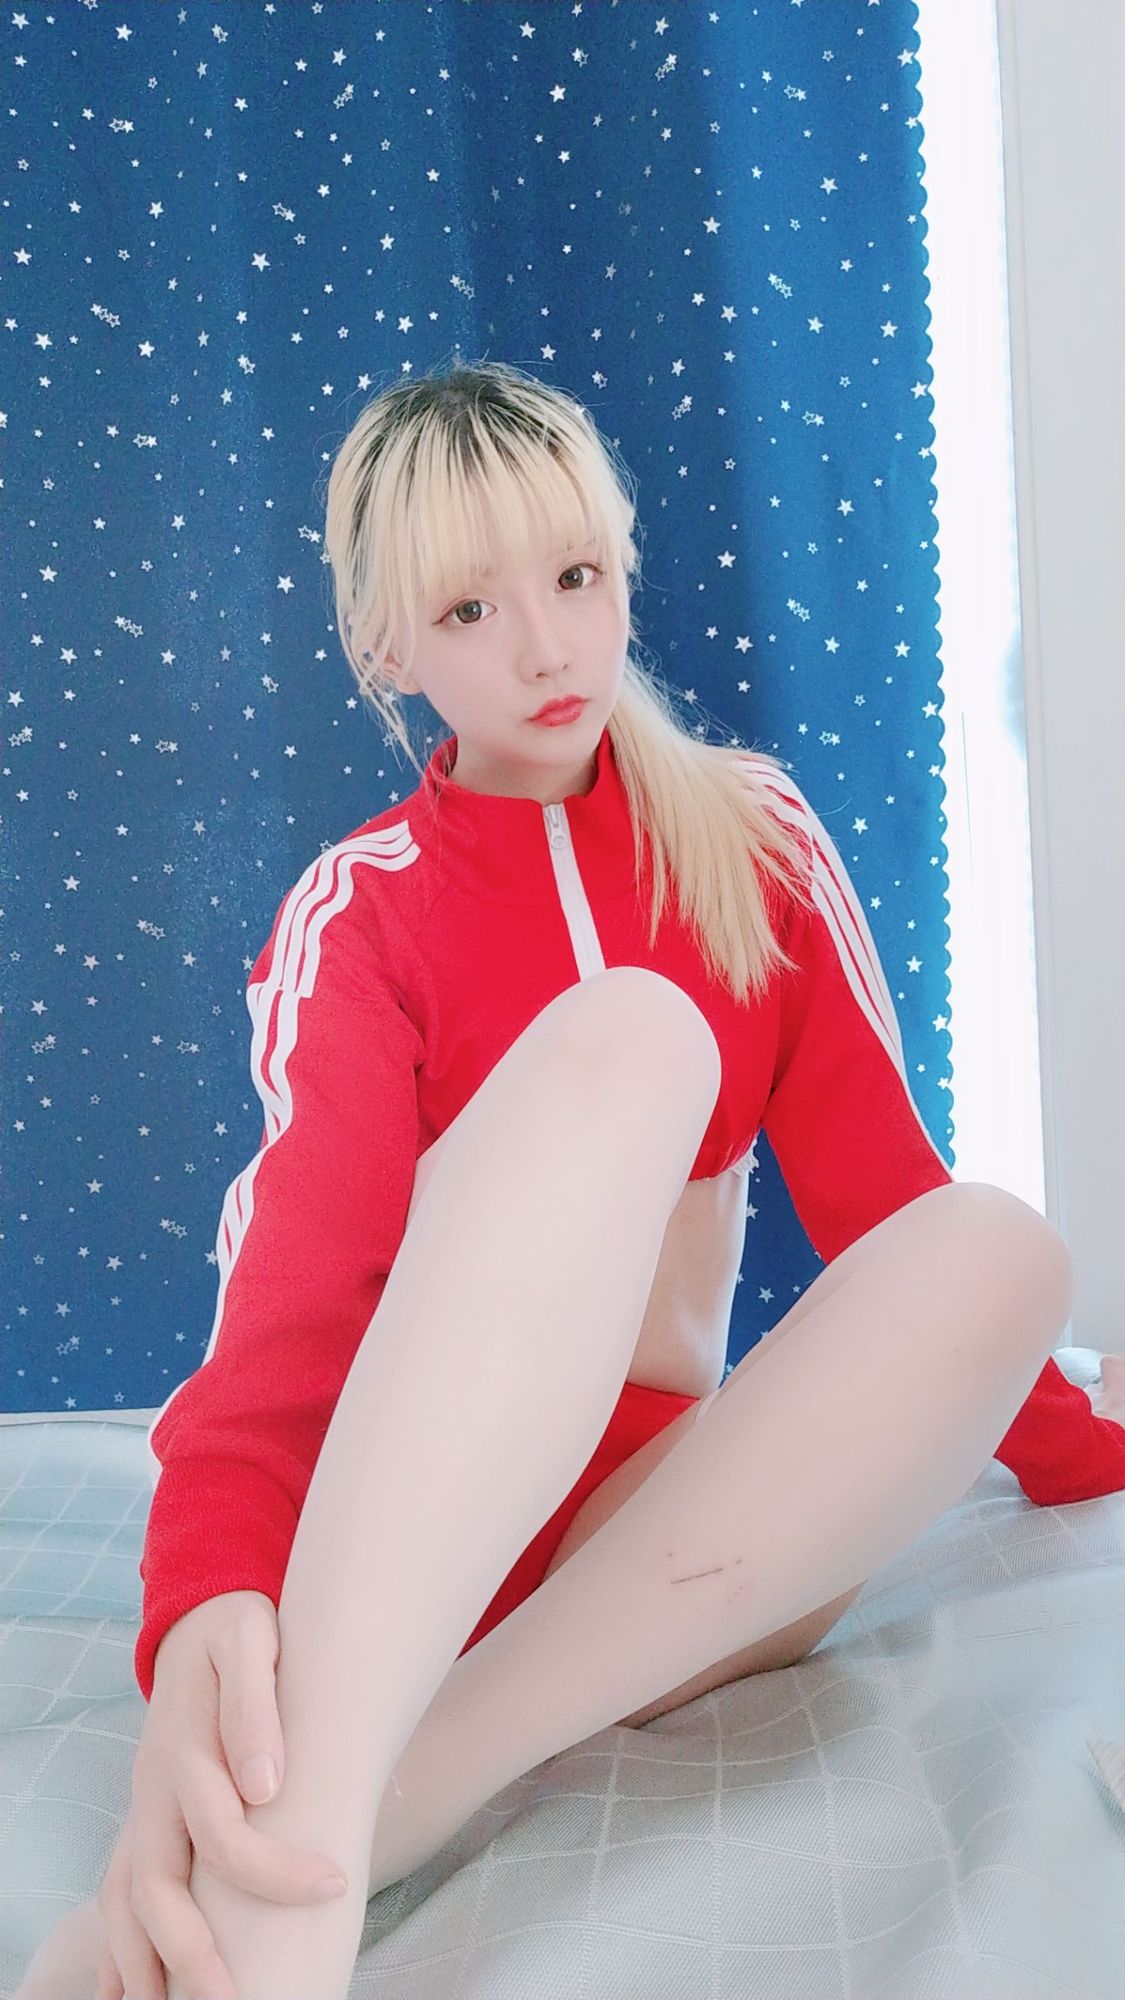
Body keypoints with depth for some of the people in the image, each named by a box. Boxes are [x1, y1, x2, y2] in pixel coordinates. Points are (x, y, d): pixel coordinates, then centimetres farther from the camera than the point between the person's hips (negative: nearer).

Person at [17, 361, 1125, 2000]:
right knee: (628, 1030, -29)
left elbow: (880, 1183, 7)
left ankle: (390, 1794, -33)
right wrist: (207, 1602, -37)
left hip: (667, 1510, 3)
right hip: (393, 1517, -3)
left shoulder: (757, 839, 6)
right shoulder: (358, 914, -3)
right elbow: (300, 1265, -19)